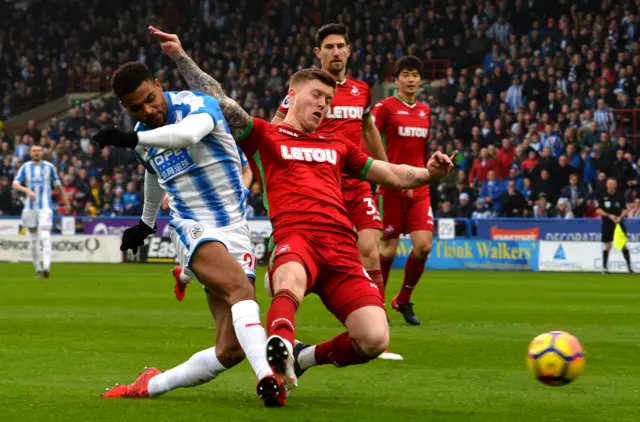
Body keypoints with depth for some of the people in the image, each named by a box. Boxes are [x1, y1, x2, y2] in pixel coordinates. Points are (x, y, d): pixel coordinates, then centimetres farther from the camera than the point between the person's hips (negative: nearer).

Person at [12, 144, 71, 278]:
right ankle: (38, 269, 17)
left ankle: (46, 267, -29)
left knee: (45, 237, -18)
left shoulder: (49, 167, 4)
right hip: (30, 207, 2)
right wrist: (27, 190, -22)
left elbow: (58, 184, 15)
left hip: (45, 207, -2)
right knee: (33, 240, 7)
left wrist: (66, 201, 20)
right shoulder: (25, 167, 5)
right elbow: (15, 184, -3)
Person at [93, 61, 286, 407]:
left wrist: (130, 139, -44)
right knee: (242, 288, -33)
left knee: (230, 351, -11)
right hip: (193, 231, 1)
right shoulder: (143, 138, 9)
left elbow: (188, 134, -35)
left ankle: (150, 385, 9)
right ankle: (266, 377, -53)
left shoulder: (196, 105, -9)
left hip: (235, 229, -1)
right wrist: (146, 223, 48)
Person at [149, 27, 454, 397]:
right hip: (294, 238, -4)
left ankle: (305, 358, 9)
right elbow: (220, 102, 9)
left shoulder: (337, 145, 31)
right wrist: (181, 56, 1)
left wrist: (427, 173, 11)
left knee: (374, 340, -17)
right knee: (291, 280, -44)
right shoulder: (265, 136, 19)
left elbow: (392, 175, 31)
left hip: (341, 245, 4)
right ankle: (281, 348, -68)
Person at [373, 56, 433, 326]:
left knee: (424, 245, -6)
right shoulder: (385, 107, -4)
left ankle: (404, 301, 13)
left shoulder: (425, 111, 13)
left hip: (419, 190, 5)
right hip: (391, 188, -5)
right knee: (388, 249, -2)